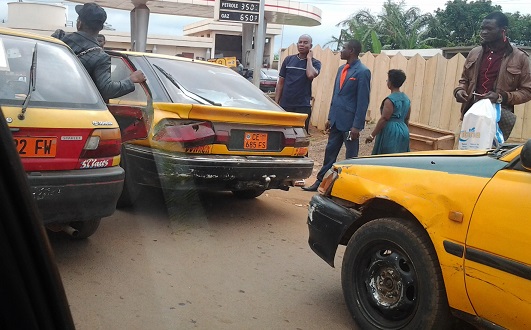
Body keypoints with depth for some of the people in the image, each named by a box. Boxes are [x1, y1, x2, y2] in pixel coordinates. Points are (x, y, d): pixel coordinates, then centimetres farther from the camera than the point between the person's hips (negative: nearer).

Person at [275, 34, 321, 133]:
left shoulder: (314, 63, 3)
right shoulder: (288, 60, 9)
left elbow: (311, 75, -21)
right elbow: (280, 82, 10)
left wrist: (309, 58, -7)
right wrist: (276, 102, 4)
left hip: (303, 106, -2)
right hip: (284, 105, 2)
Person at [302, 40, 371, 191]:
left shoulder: (363, 72, -11)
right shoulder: (341, 69, 13)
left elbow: (363, 100, -14)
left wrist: (357, 126, -17)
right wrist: (330, 118, 15)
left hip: (350, 123, -7)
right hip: (336, 121, 7)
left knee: (351, 156, 5)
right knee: (330, 152, 13)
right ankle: (320, 181, 22)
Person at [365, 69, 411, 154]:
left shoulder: (390, 100, -13)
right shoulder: (406, 99, 11)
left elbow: (384, 119, -16)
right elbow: (406, 119, 16)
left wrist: (372, 135, -13)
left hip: (391, 132, -8)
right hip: (404, 131, 8)